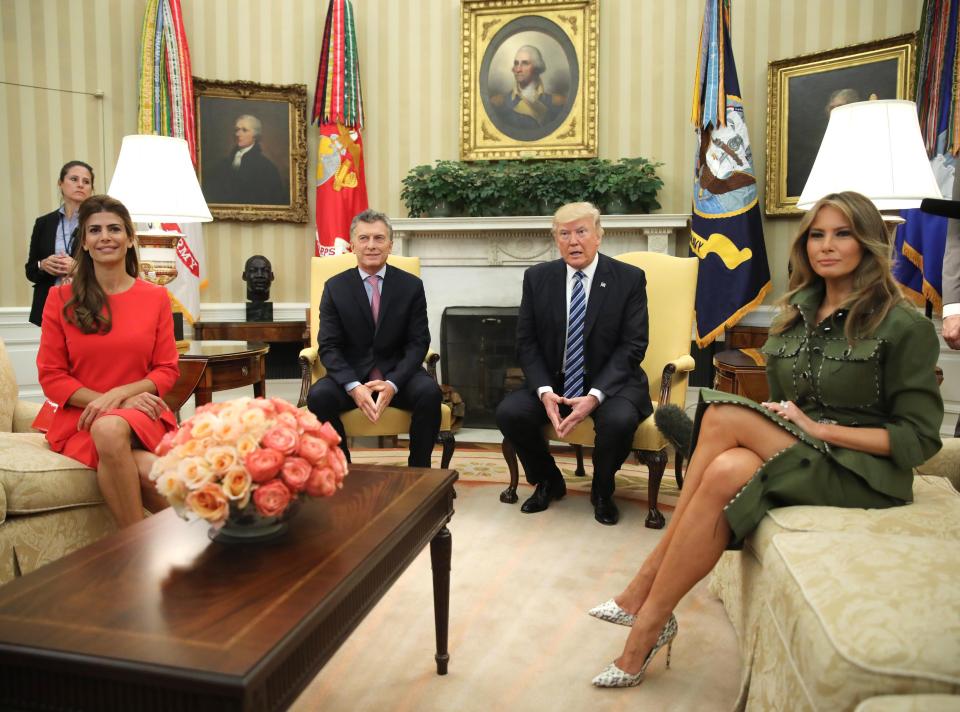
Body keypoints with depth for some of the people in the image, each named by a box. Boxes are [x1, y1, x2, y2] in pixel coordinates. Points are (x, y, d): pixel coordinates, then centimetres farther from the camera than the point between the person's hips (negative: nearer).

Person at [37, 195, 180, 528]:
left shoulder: (156, 296, 6)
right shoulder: (61, 298, 4)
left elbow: (167, 370, 3)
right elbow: (51, 375, 2)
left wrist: (119, 395, -15)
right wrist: (102, 401, -13)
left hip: (140, 412, 1)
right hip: (80, 416, 0)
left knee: (111, 429, -37)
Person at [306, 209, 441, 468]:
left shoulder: (411, 286, 1)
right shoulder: (335, 287, 1)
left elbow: (418, 342, -3)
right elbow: (329, 346, -3)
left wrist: (393, 383, -20)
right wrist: (353, 386, -21)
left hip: (398, 374, 0)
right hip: (351, 376, 0)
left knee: (429, 392, -30)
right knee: (319, 395, -29)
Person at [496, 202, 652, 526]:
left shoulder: (629, 278, -6)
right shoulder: (537, 277, 1)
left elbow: (633, 346, -10)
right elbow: (526, 342, 0)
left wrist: (595, 395, -23)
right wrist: (545, 391, -17)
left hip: (610, 383, -2)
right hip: (553, 383, 3)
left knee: (618, 420, -33)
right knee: (509, 412, -22)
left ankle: (602, 489, 2)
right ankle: (548, 481, 8)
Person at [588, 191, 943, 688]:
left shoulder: (905, 326, -6)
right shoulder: (796, 313, 12)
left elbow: (920, 438, -8)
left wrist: (819, 428, -17)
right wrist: (771, 423, -6)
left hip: (863, 471, -5)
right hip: (790, 456, 5)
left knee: (725, 414, -30)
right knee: (729, 471, -33)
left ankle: (645, 601, -21)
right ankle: (649, 619, -26)